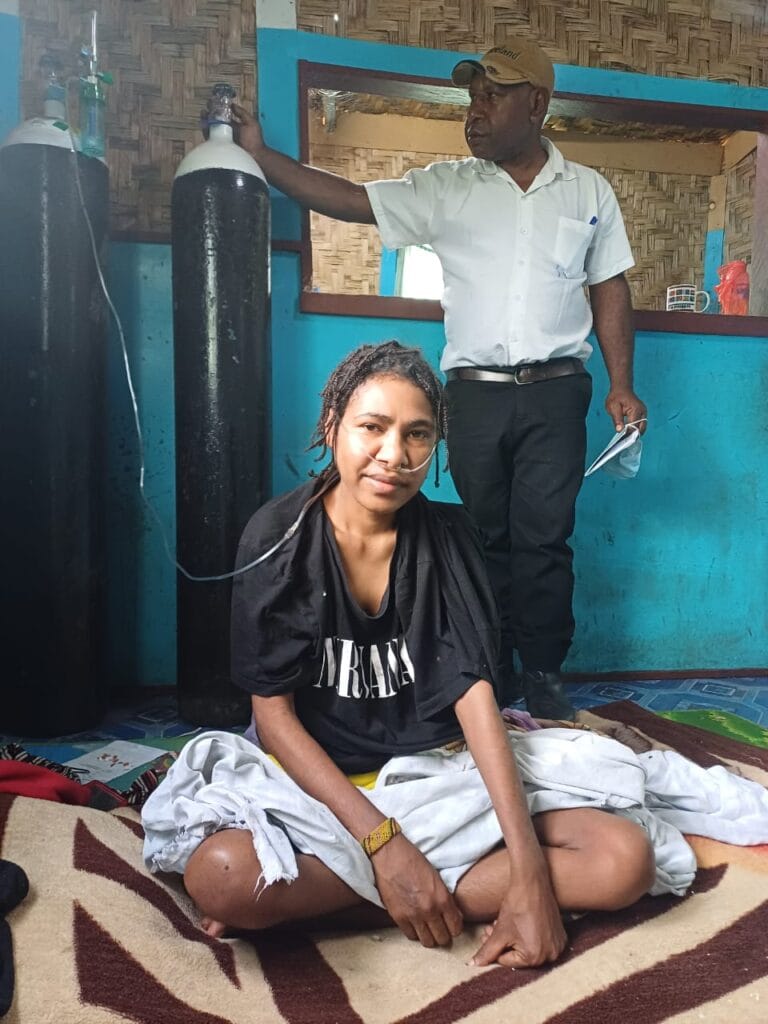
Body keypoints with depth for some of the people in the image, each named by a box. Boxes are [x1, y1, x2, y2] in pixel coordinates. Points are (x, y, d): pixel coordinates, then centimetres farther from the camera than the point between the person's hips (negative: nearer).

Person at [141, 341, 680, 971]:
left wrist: (530, 876, -20)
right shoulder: (279, 535, -9)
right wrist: (384, 843, -22)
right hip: (318, 778, -4)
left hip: (439, 771, 5)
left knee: (626, 859, -18)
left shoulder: (449, 536, -3)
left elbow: (475, 694, -10)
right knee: (221, 875, -36)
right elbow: (273, 713, -11)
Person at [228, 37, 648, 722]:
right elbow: (346, 199, 4)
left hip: (555, 390, 0)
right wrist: (258, 153, -2)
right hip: (475, 391, 1)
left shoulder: (589, 191, 10)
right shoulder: (446, 188, 7)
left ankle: (544, 678, 11)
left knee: (543, 539, -2)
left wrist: (621, 385, 2)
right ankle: (492, 679, 18)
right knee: (486, 537, 6)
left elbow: (610, 290, 10)